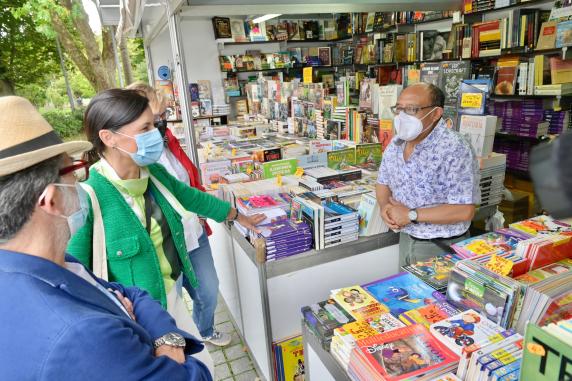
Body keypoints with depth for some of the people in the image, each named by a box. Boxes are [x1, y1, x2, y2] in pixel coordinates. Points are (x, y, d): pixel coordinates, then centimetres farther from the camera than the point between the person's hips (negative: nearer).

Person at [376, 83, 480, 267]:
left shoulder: (455, 149, -23)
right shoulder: (395, 144, 0)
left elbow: (464, 211, -26)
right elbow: (383, 183, 10)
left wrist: (411, 215, -24)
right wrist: (385, 206, -11)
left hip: (442, 248, -6)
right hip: (405, 239, 7)